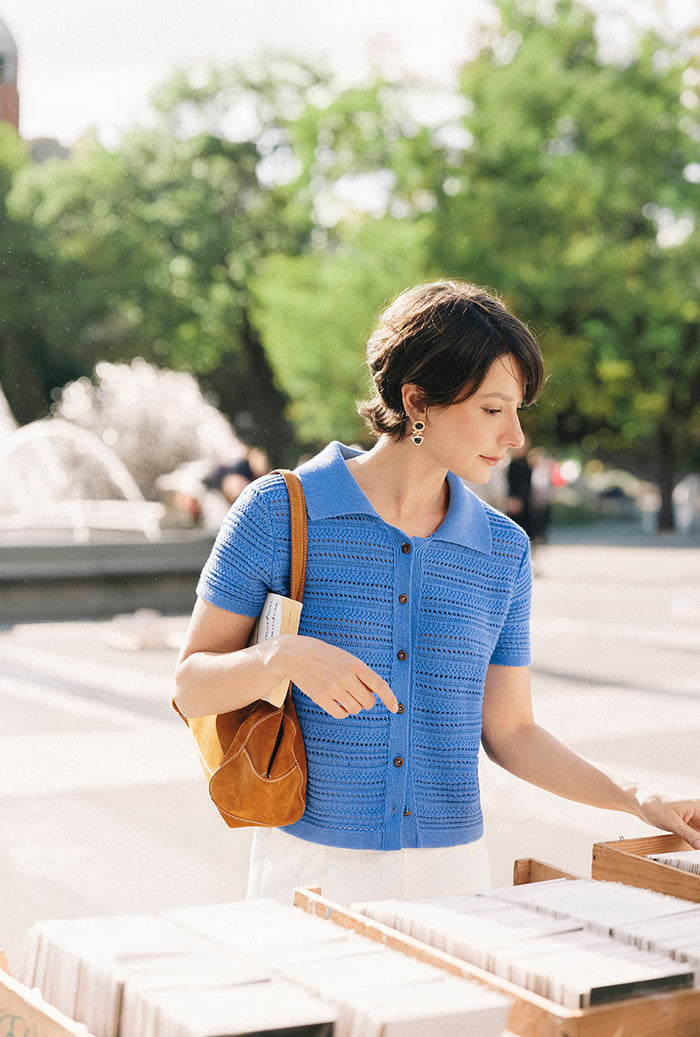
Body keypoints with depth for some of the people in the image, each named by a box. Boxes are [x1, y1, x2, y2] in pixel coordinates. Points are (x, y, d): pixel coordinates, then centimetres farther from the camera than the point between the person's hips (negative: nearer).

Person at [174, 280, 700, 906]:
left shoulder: (504, 551, 4)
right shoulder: (277, 514, -7)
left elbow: (509, 731, 10)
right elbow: (192, 688, -3)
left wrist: (638, 801, 1)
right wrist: (283, 658, -22)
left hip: (455, 863, 3)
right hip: (314, 867, -3)